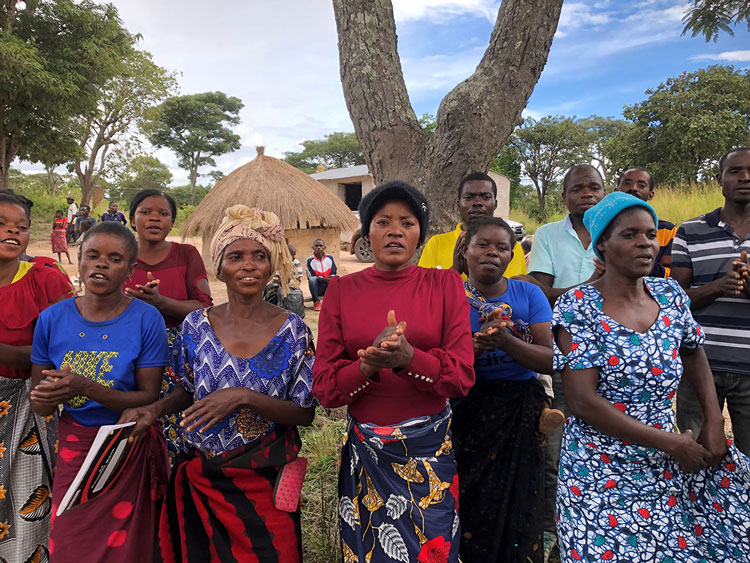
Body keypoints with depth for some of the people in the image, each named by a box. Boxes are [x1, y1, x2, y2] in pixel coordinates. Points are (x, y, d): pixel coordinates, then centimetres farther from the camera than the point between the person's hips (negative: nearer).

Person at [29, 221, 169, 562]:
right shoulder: (52, 319, -4)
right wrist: (45, 399, -22)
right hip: (74, 447, 3)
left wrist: (85, 388, -28)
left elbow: (149, 397, -15)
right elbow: (38, 406, 2)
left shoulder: (146, 320, -13)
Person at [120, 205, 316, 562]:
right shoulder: (195, 326, -5)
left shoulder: (293, 331, -12)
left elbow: (305, 413, -12)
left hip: (264, 484, -2)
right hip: (199, 480, 2)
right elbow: (188, 392, 9)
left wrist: (244, 397, -24)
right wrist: (154, 409, -10)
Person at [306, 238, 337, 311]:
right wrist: (324, 279, -24)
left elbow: (334, 273, 6)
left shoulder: (330, 258, 3)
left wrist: (332, 278, -20)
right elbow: (310, 277, -9)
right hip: (317, 289, -2)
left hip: (329, 287, 2)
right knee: (312, 280, -34)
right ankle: (316, 302, -16)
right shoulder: (310, 260, -5)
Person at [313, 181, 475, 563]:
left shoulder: (444, 284, -2)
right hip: (364, 451, 1)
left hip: (430, 449, 0)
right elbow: (323, 385, -5)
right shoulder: (342, 290, -1)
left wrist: (407, 358, -27)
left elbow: (463, 375, -9)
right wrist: (367, 366, -25)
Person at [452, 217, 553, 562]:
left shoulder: (529, 294, -1)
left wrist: (506, 342, -26)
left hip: (520, 414, 2)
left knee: (518, 512, 7)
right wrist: (476, 347, -28)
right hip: (468, 413, -1)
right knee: (470, 510, 3)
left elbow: (550, 361, -9)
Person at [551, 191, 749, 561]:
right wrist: (671, 443, -16)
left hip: (668, 471, 5)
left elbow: (694, 357, 16)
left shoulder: (670, 295, 1)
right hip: (603, 475, -5)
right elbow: (583, 402, -20)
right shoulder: (578, 306, -15)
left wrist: (714, 425, 3)